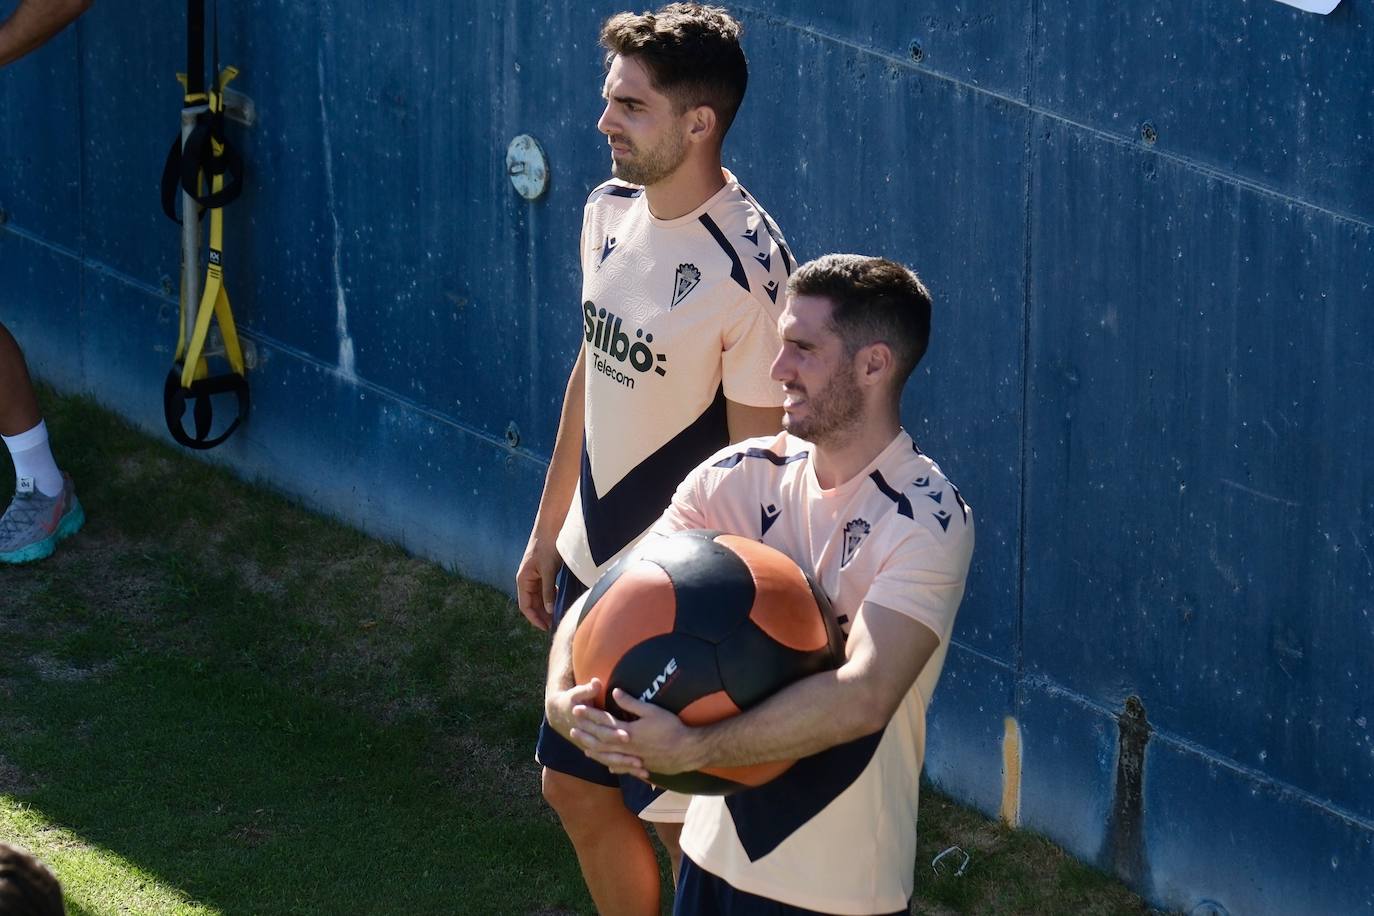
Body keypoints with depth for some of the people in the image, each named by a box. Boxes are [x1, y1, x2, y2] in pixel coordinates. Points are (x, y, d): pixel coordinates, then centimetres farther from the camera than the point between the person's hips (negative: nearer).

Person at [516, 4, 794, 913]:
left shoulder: (747, 266, -24)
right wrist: (549, 528, 19)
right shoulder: (611, 212, 1)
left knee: (684, 823, 3)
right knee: (577, 788, 19)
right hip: (591, 564, 8)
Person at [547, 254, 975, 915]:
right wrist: (563, 694, -25)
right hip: (717, 853, 5)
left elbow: (863, 698, -30)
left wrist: (690, 750, -34)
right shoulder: (740, 476, -2)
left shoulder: (927, 520, -18)